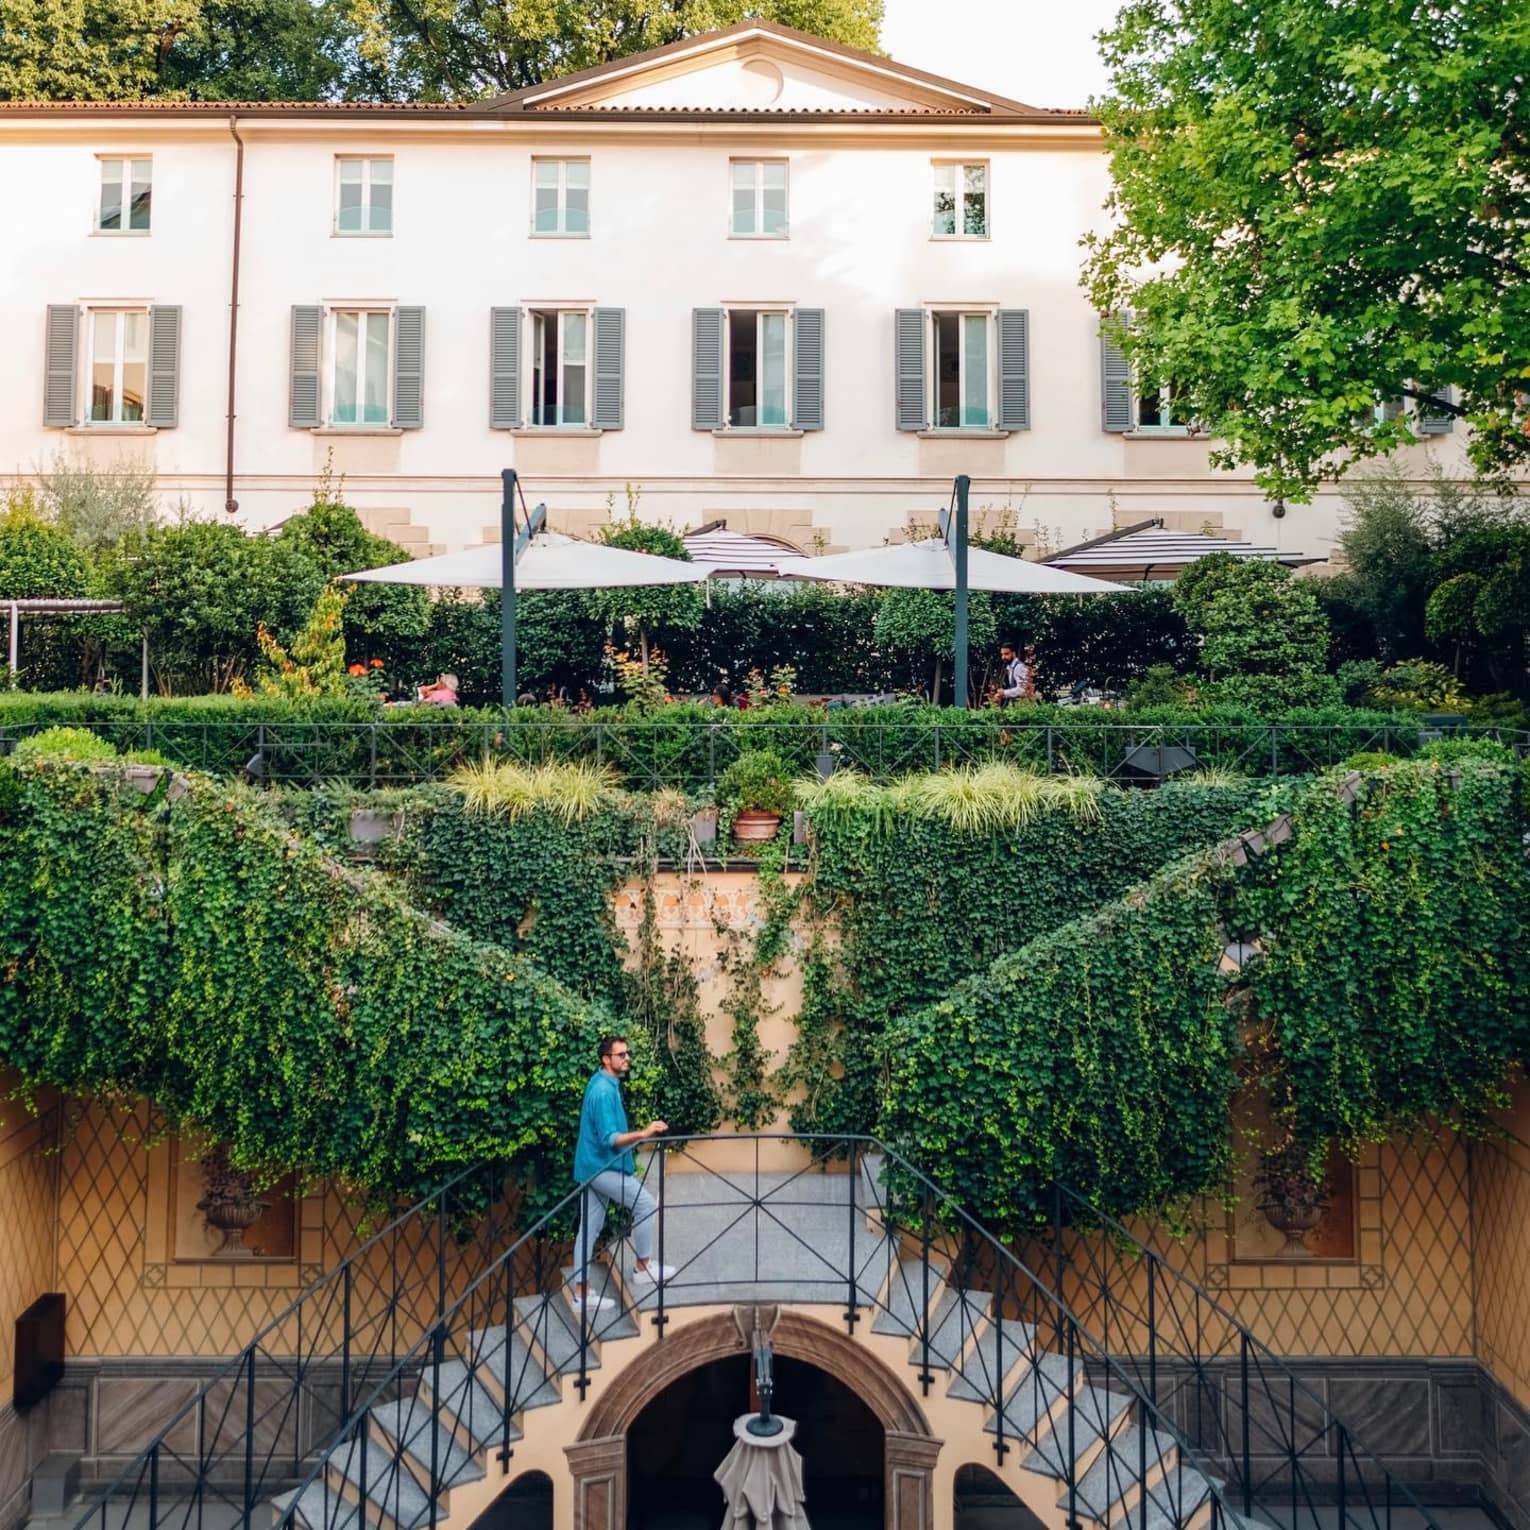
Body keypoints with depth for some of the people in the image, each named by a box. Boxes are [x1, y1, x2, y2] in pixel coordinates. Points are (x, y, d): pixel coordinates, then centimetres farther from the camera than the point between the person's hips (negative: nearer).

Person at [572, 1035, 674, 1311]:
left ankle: (581, 1292, 14)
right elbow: (609, 1139, -25)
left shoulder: (602, 1082, 11)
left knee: (589, 1229, 10)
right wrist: (644, 1134, -33)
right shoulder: (604, 1091, -21)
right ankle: (643, 1265, 14)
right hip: (603, 1166, -10)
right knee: (646, 1204, 1)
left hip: (593, 1165, 10)